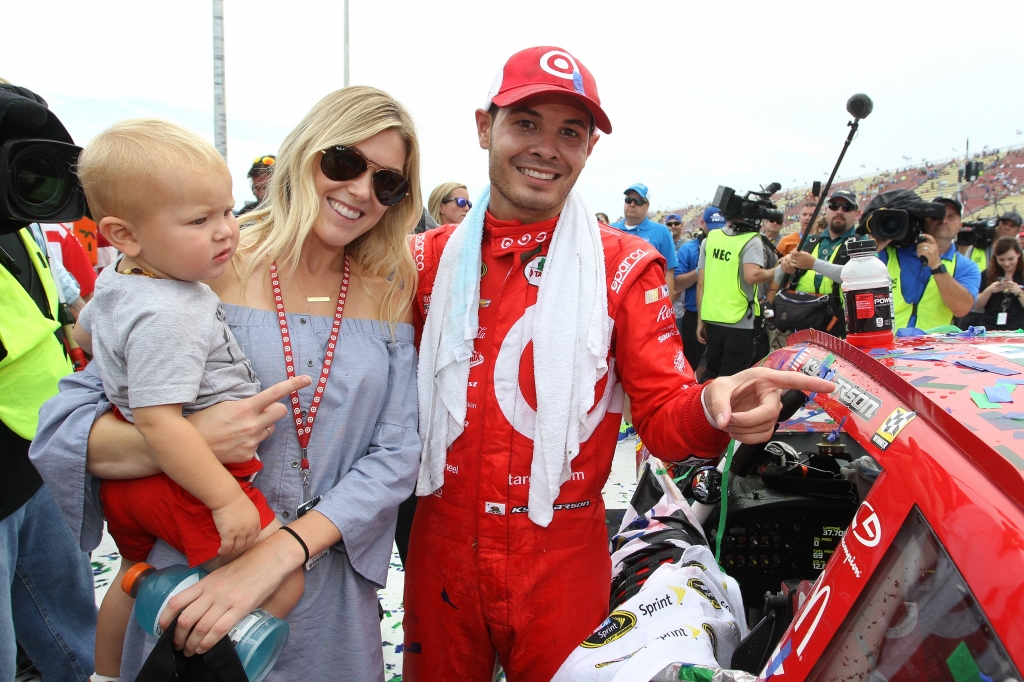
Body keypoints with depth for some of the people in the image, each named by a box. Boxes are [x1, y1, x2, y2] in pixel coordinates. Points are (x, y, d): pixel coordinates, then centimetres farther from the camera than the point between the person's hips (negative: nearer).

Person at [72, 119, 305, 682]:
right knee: (284, 578, -13)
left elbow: (83, 332, 23)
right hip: (180, 480, -11)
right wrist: (226, 499, -28)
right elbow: (159, 423, -32)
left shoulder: (116, 282, 3)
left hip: (125, 476, 11)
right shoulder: (168, 316, -29)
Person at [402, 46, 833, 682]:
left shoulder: (624, 266, -6)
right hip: (441, 541, 3)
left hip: (561, 557, -2)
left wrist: (710, 406, -31)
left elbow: (663, 414, -10)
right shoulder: (429, 258, 0)